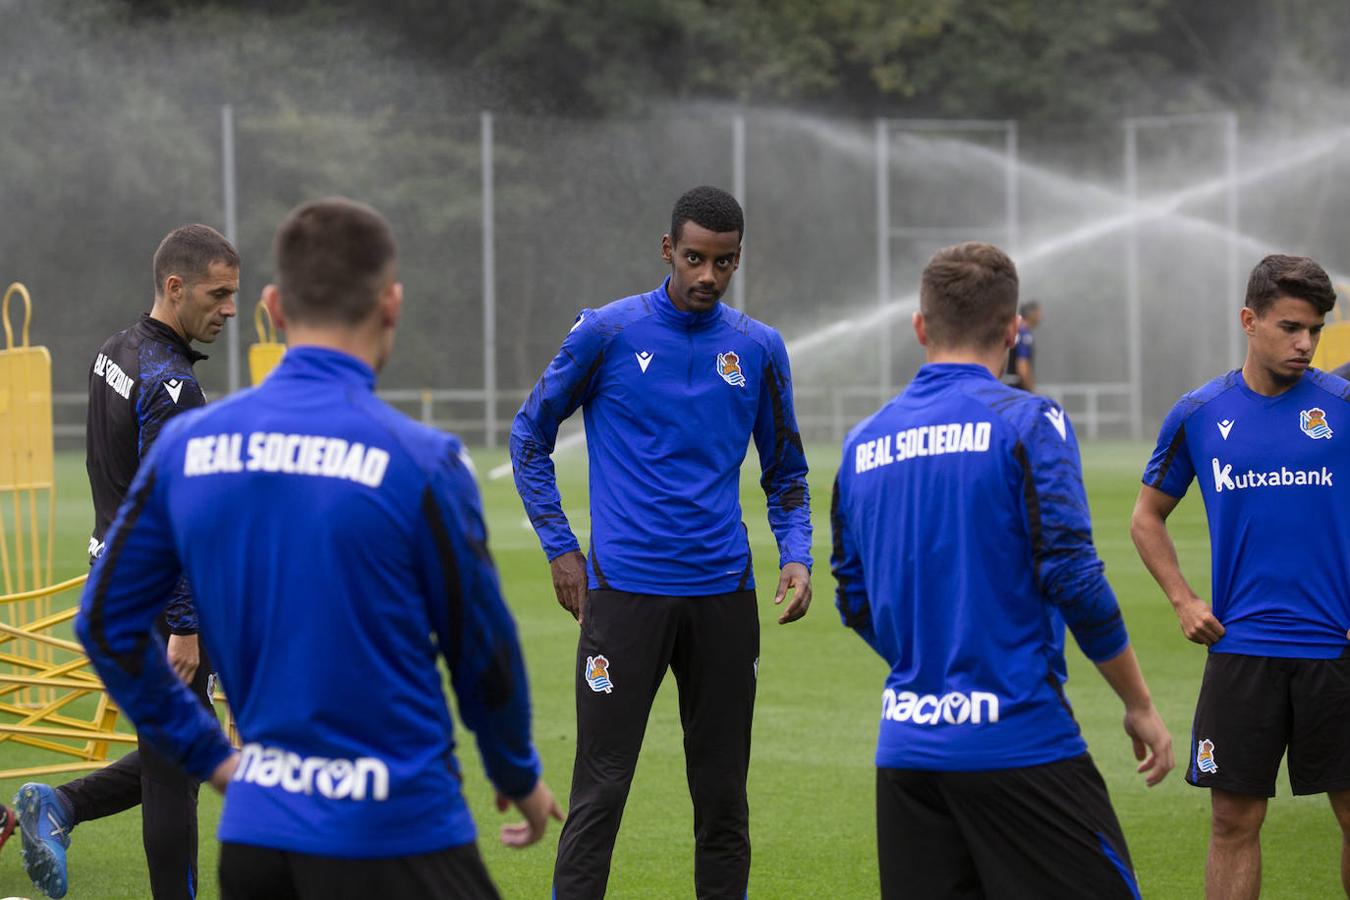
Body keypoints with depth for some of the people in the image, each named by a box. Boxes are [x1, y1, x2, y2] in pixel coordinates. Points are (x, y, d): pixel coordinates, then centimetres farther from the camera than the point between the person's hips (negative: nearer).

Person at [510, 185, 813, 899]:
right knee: (600, 790, -6)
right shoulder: (607, 332, -1)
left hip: (724, 594, 3)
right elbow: (530, 435, 8)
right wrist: (559, 548, 1)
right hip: (624, 590, -3)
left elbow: (785, 471, 17)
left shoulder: (759, 349, 7)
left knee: (723, 793, 7)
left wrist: (796, 555, 0)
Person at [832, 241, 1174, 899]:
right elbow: (1072, 578, -12)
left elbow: (855, 603, 15)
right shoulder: (1026, 423, -7)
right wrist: (1139, 705, -2)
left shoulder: (864, 443, 10)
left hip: (906, 744, 6)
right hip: (1018, 740, -6)